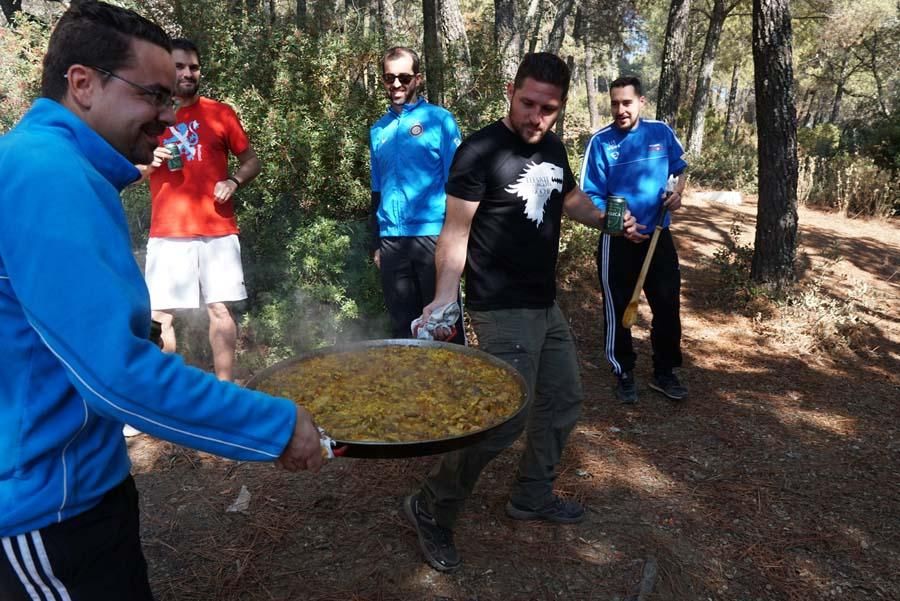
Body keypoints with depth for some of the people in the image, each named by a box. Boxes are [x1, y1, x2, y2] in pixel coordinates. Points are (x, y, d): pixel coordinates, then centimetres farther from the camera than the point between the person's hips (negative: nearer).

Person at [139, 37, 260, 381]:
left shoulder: (220, 113, 8)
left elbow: (251, 162, 12)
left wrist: (233, 182, -8)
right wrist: (149, 162, -6)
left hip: (217, 231, 0)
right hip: (167, 233, 1)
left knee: (220, 309, 2)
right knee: (159, 315, -1)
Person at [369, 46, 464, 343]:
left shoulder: (438, 119, 1)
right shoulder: (378, 130, 14)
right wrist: (376, 243, 17)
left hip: (433, 236, -4)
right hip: (392, 240, 5)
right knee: (402, 326, 11)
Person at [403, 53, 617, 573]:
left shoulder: (553, 148, 8)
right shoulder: (481, 151, -15)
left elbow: (571, 198, 26)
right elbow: (456, 228, -18)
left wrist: (606, 217, 7)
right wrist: (446, 293, -31)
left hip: (546, 305, 9)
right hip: (503, 311, -9)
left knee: (563, 401, 17)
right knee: (504, 421, -10)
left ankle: (533, 496, 37)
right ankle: (430, 510, 10)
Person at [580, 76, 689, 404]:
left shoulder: (661, 132, -1)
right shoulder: (601, 141, -10)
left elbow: (680, 168, 15)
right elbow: (592, 196, -10)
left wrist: (677, 192, -6)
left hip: (659, 236, 3)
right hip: (618, 240, -3)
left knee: (668, 305, 9)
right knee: (618, 309, 6)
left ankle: (664, 373, 26)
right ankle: (624, 374, 23)